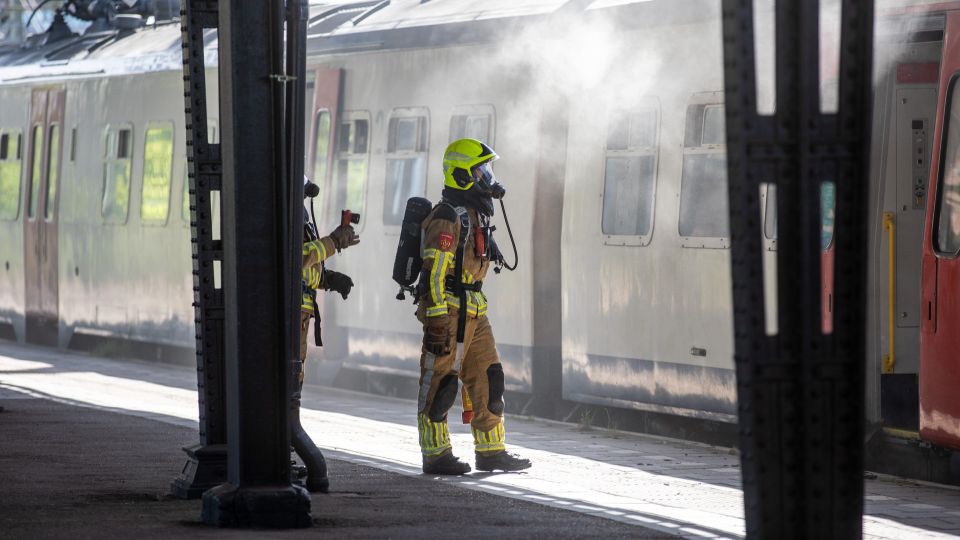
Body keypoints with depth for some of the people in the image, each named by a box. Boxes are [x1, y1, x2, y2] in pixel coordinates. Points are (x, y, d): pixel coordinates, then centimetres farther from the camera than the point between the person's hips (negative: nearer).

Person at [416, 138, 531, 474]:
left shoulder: (475, 214, 17)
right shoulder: (447, 217, -14)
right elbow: (433, 272, -20)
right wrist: (436, 321, -24)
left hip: (473, 312, 10)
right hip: (449, 310, -10)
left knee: (487, 381, 9)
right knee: (439, 384, -4)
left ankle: (491, 452, 14)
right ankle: (436, 456, -1)